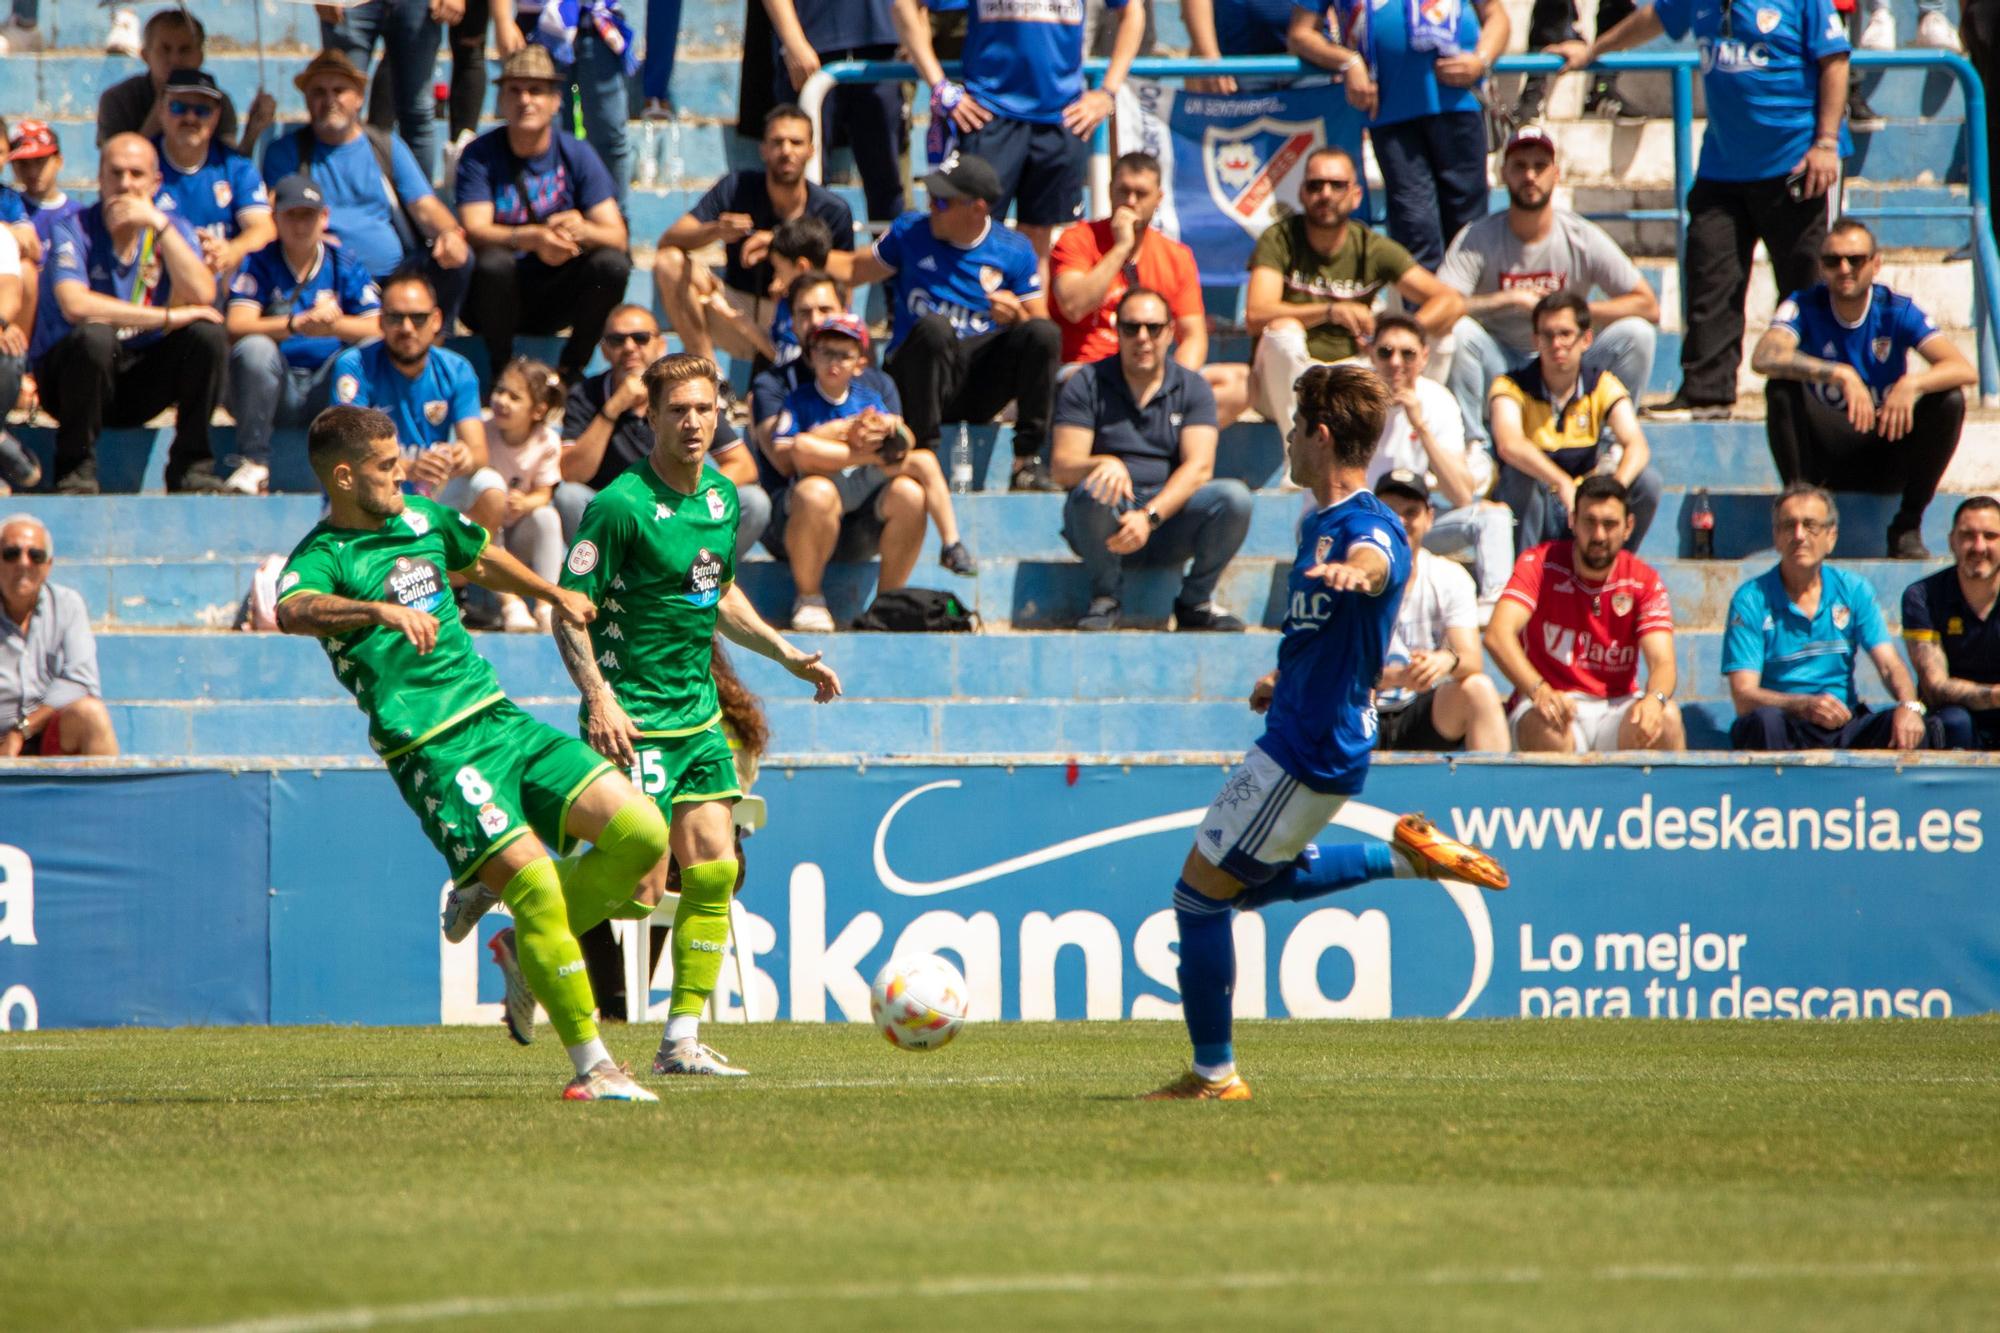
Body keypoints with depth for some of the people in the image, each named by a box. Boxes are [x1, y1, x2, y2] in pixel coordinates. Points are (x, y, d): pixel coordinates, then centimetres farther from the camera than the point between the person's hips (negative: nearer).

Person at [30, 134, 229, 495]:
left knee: (208, 334, -18)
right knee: (96, 336, -35)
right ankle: (75, 472, -20)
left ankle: (192, 467, -8)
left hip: (142, 380, 4)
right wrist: (169, 317, -25)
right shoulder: (73, 231, -11)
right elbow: (75, 306, -29)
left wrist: (159, 224, -21)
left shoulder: (173, 231, 2)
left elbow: (202, 296, -16)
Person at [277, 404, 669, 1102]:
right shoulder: (322, 557, -7)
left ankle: (525, 950, 13)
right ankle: (590, 1065, -10)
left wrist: (552, 594, 49)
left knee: (641, 830, -8)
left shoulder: (422, 519, 16)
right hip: (434, 751, -7)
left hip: (500, 720, 7)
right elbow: (293, 611, -32)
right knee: (535, 883, -20)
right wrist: (380, 610, -48)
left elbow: (479, 556, 39)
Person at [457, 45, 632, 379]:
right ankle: (502, 370, -14)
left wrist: (582, 230, -33)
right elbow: (475, 232, -18)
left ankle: (571, 368, -8)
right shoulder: (480, 155, -5)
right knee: (493, 262, -34)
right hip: (499, 301, -2)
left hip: (557, 299, 2)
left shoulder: (577, 156, 0)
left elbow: (616, 236, -8)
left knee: (612, 263, -24)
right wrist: (532, 238, -38)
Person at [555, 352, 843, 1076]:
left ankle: (682, 1042, 8)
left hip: (698, 715, 7)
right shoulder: (620, 506, -15)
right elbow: (570, 614, -15)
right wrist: (600, 699, -26)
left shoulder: (721, 496, 9)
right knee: (641, 886, -12)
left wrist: (786, 653, 20)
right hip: (635, 723, -7)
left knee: (714, 873, 1)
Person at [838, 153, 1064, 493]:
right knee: (933, 327, -35)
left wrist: (1016, 318, -17)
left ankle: (1028, 460, -20)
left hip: (979, 385, 1)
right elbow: (853, 270, 20)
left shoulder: (1014, 252, 5)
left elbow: (1040, 331, 5)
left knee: (1044, 333, -25)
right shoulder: (911, 232, 8)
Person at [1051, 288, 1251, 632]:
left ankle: (1196, 601, -5)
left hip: (1167, 515, 2)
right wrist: (1105, 464, -31)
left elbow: (1198, 468, -7)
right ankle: (1105, 599, -13)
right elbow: (1062, 468, -7)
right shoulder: (1087, 384, 3)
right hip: (1107, 522, -2)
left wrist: (1150, 516, -24)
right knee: (1094, 490, -36)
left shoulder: (1191, 388, 7)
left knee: (1233, 497, -25)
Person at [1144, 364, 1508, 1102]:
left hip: (1310, 754, -11)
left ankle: (1214, 1074, 4)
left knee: (1200, 895, -4)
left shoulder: (1366, 526, -21)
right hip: (1303, 735, 11)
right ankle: (1405, 856, 22)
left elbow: (1374, 560, -48)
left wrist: (1356, 570, -69)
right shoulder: (1320, 523, 12)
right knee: (1251, 883, 27)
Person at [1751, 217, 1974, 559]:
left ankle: (1908, 526, -11)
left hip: (1886, 460, 1)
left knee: (1949, 400, -24)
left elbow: (1965, 370, -19)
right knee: (1781, 389, -27)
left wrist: (1912, 383, -40)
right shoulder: (1804, 307, -8)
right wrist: (1840, 374, -42)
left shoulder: (1898, 311, -7)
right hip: (1824, 451, -1)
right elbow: (1764, 357, -30)